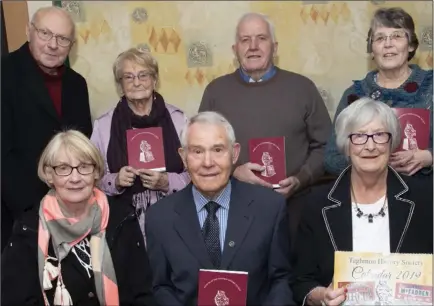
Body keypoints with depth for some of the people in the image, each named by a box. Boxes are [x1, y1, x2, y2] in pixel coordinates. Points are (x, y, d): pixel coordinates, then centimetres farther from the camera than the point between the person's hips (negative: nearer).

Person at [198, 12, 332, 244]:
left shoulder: (302, 87, 5)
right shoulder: (216, 90, 6)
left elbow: (325, 145, 6)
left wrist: (300, 180, -9)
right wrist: (232, 172, -11)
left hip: (292, 207, 0)